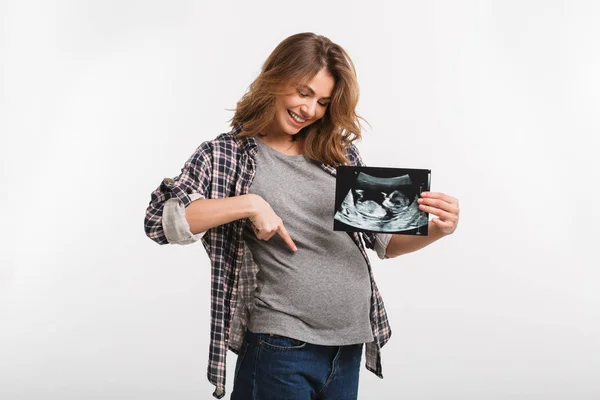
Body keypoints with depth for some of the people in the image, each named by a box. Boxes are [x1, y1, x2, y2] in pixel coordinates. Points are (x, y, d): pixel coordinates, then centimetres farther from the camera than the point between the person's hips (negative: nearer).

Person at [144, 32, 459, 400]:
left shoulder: (340, 155, 8)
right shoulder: (225, 155, -2)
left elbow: (384, 239, 13)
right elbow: (160, 219, -14)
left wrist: (436, 231, -6)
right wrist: (249, 204, -21)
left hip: (350, 346, 5)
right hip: (279, 348, -4)